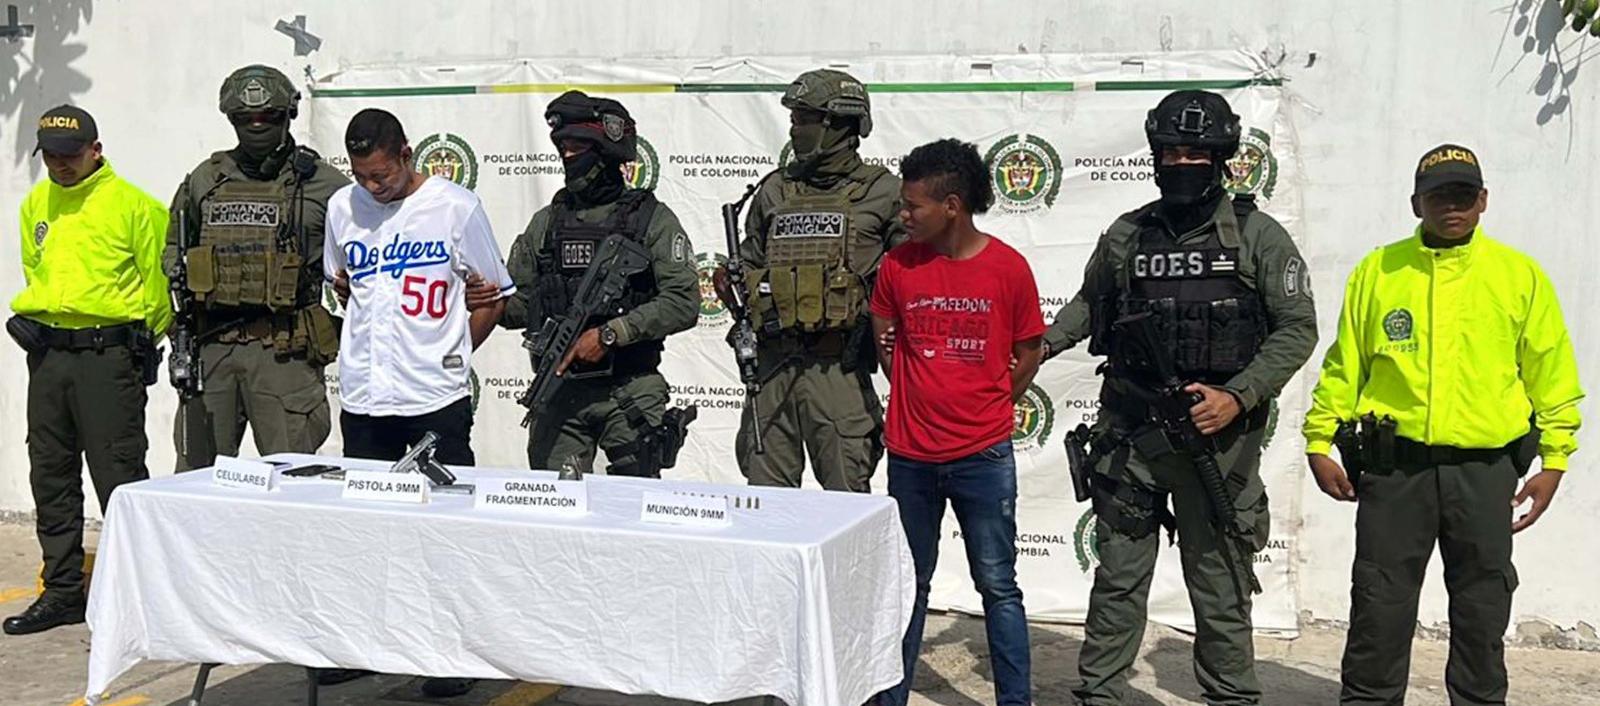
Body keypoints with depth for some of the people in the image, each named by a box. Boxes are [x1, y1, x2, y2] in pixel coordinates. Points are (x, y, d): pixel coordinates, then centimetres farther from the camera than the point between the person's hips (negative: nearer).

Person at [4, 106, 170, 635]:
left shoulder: (133, 204, -7)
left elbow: (157, 280, -3)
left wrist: (138, 341, 3)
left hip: (108, 353, -7)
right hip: (46, 354, 7)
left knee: (119, 478, -6)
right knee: (51, 477, 11)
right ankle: (62, 591, 22)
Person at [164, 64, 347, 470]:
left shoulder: (321, 185, 0)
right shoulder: (205, 180, 12)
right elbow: (174, 248, 24)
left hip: (283, 350, -4)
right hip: (210, 347, 4)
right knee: (197, 472, 10)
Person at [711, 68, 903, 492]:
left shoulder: (882, 193, 1)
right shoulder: (775, 190, 14)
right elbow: (751, 261, 24)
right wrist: (732, 287, 4)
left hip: (839, 366, -4)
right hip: (773, 365, 4)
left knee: (846, 495, 1)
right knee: (764, 495, 10)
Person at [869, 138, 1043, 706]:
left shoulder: (1008, 267, -7)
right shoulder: (899, 264, -2)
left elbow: (1028, 353, 4)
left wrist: (985, 410, 4)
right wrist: (923, 397, 6)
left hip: (984, 457, -2)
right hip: (911, 455, 2)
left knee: (998, 586, 6)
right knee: (908, 584, 13)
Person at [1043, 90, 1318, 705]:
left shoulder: (1257, 235, -2)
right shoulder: (1127, 235, 7)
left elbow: (1297, 328, -3)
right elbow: (1091, 303, 22)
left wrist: (1238, 397, -13)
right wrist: (1044, 343, 6)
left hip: (1218, 437, -2)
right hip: (1131, 433, 3)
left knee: (1220, 586, 7)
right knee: (1118, 577, 10)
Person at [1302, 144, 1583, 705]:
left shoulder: (1520, 274, 4)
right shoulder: (1376, 271, 5)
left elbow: (1551, 371, 6)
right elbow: (1344, 366, 7)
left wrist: (1555, 459, 2)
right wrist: (1319, 442, 3)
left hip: (1485, 470, 0)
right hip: (1393, 468, 0)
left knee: (1482, 611, 11)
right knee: (1379, 608, 5)